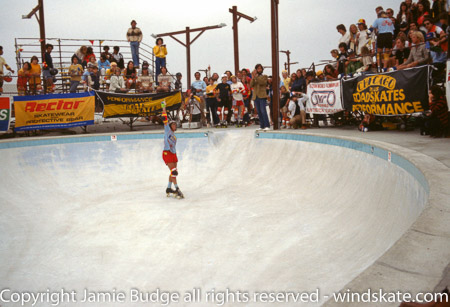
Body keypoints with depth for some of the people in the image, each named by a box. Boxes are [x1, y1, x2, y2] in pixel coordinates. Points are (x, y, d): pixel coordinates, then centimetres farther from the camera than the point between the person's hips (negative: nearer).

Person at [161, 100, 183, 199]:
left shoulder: (173, 135, 18)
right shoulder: (167, 130, -2)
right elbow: (164, 119, -11)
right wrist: (164, 108, -15)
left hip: (173, 154, 8)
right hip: (167, 153, -8)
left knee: (174, 172, 10)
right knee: (173, 171, -14)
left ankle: (169, 188, 20)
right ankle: (177, 189, -14)